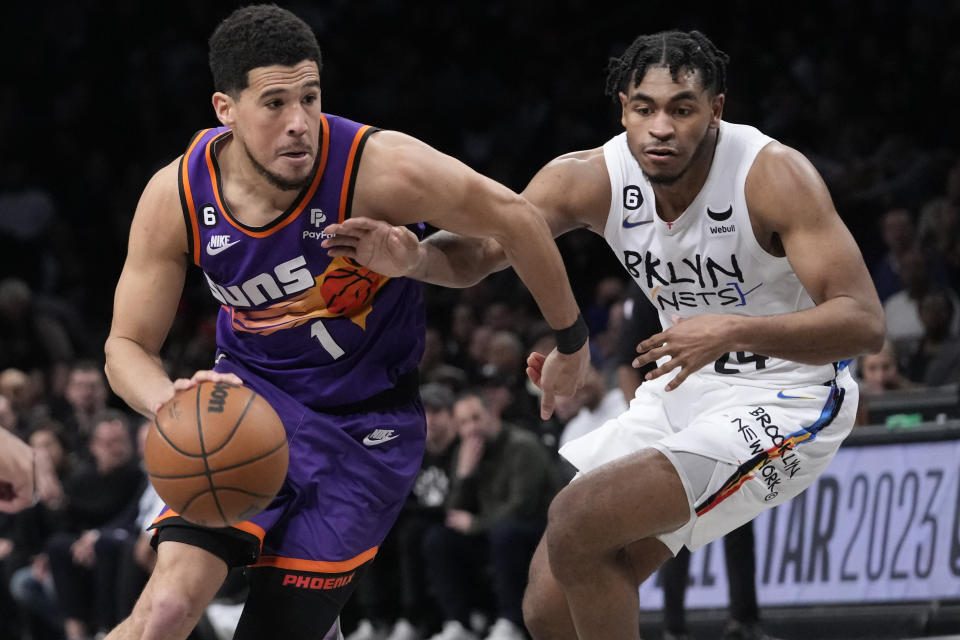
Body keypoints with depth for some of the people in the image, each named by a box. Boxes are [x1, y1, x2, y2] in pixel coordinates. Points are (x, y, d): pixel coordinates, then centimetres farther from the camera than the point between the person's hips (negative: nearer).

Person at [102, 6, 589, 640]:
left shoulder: (379, 169, -26)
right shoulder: (176, 197, -15)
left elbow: (514, 218, -11)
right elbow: (127, 347, -6)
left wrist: (571, 342, 2)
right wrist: (175, 404, -30)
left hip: (365, 421, -1)